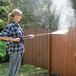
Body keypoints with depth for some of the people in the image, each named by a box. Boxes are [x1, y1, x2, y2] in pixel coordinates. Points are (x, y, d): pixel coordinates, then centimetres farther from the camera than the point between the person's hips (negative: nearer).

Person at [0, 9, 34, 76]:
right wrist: (14, 39, -23)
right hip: (14, 50, -9)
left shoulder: (17, 25, 12)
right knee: (12, 69, -1)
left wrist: (29, 37, 10)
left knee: (16, 68, 17)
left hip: (19, 49, 9)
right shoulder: (10, 25, -14)